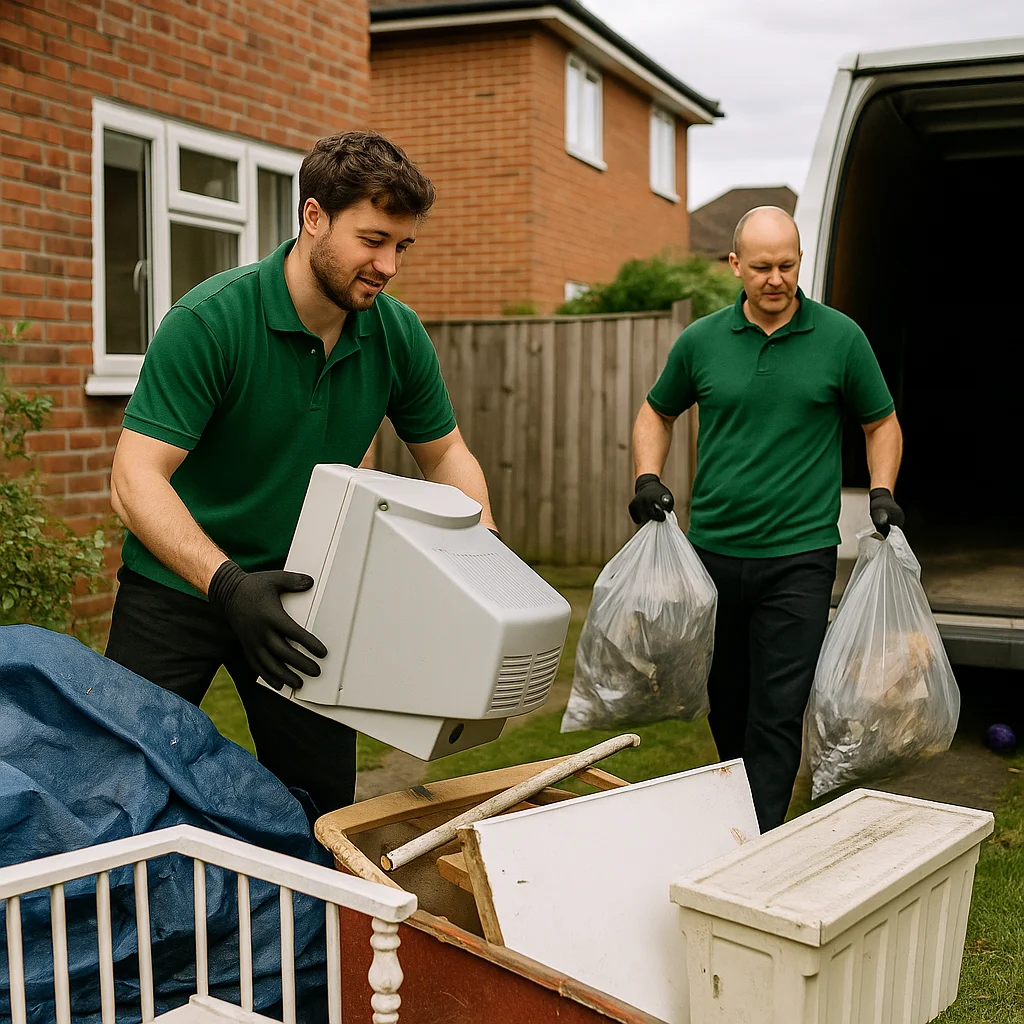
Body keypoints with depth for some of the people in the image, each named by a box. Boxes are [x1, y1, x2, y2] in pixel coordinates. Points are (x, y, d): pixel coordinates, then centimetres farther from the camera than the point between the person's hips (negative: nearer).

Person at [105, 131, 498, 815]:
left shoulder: (399, 335, -6)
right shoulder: (209, 321, -22)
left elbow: (445, 455, 8)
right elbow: (136, 478, -26)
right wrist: (228, 585, -40)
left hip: (301, 593, 4)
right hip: (180, 583, -4)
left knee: (323, 799, 5)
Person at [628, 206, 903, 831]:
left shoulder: (841, 338, 1)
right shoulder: (701, 341, 4)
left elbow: (882, 424, 12)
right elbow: (657, 413, 19)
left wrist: (882, 491, -4)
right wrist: (648, 478, 3)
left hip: (799, 558, -2)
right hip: (714, 550, 3)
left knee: (778, 712, -5)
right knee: (726, 702, 15)